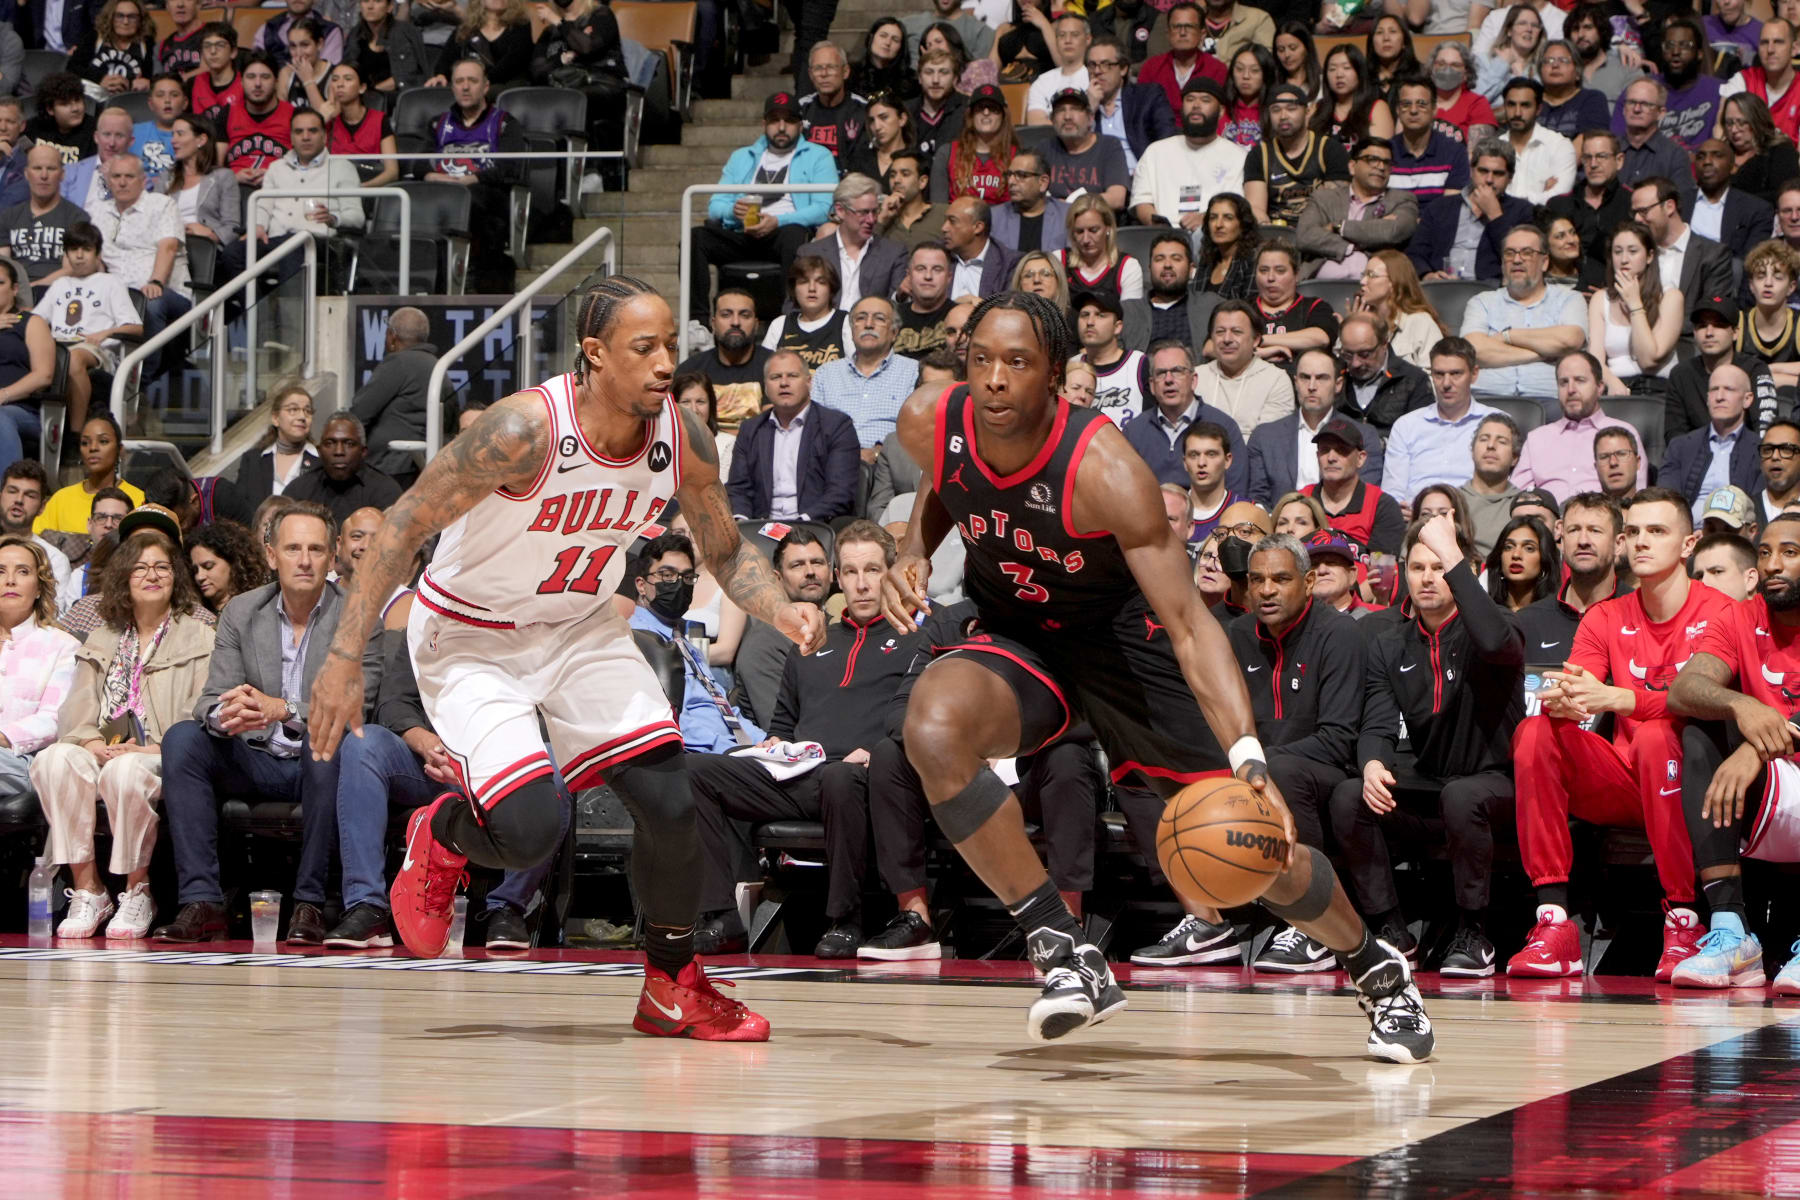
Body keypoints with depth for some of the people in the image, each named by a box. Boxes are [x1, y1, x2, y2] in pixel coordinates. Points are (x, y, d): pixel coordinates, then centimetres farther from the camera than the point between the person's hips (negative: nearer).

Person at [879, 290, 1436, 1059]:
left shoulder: (1104, 473, -31)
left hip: (1122, 642, -3)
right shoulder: (929, 425, -17)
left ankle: (1378, 970, 32)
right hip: (1018, 640, 3)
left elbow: (1188, 623, -33)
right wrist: (914, 550, -10)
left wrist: (1248, 757, -45)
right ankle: (1063, 952, -22)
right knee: (932, 723, -32)